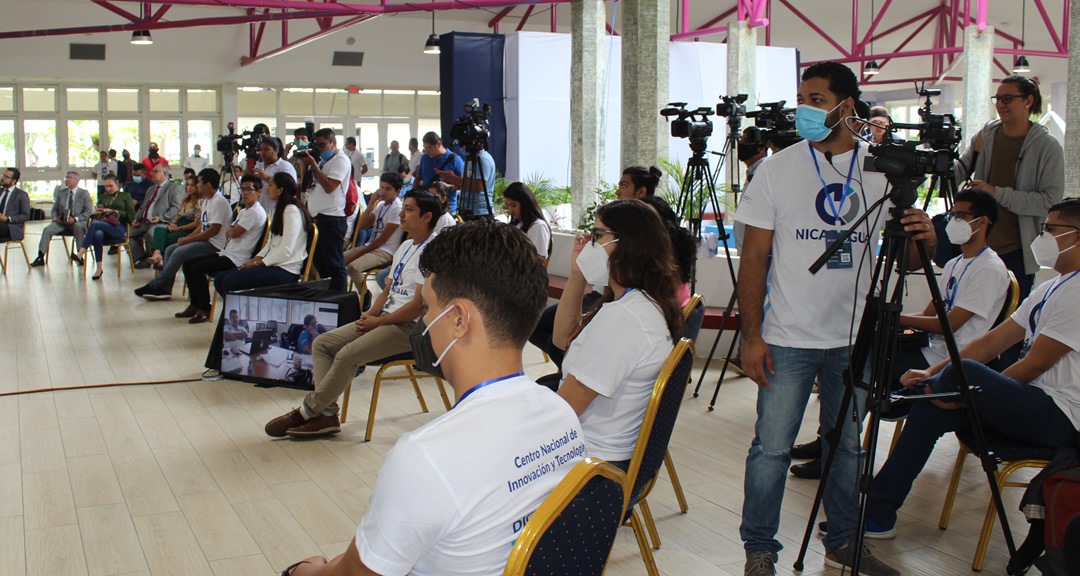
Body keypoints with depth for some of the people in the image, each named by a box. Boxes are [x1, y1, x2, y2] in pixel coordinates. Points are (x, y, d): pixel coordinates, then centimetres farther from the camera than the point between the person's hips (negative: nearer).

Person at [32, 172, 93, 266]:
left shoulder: (84, 193, 6)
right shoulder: (61, 192, 18)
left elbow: (88, 211, -3)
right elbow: (54, 209, 19)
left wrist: (75, 219, -18)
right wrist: (55, 218, -5)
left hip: (77, 222, -4)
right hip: (61, 221, 4)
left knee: (78, 227, -38)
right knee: (47, 229, -23)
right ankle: (40, 257, -23)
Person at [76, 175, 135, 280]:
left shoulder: (125, 196, 19)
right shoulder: (103, 197, 31)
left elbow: (131, 216, 6)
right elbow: (94, 215, 33)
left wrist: (115, 212, -4)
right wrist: (96, 212, 9)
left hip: (118, 229, -3)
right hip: (103, 226, 3)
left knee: (95, 224, -34)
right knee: (98, 234, -37)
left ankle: (81, 253, -38)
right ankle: (99, 268, -35)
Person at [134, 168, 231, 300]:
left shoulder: (219, 201, -16)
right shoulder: (207, 201, 18)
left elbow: (214, 230, -22)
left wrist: (188, 239, -15)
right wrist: (187, 238, 3)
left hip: (214, 244, -11)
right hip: (205, 240, 11)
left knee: (179, 252, -22)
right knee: (170, 249, 4)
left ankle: (154, 285, -12)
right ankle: (164, 289, -2)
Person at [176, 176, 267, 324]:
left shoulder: (255, 212, -14)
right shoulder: (244, 211, 21)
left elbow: (234, 233, -17)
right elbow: (228, 233, 20)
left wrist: (230, 228, 4)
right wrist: (230, 229, -2)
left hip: (236, 259, -11)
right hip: (226, 253, 11)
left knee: (198, 267, -22)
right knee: (188, 264, 7)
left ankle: (205, 310, -13)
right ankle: (195, 305, 11)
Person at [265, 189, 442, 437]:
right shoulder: (405, 248, 19)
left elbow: (419, 305, -19)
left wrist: (378, 322, -12)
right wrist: (370, 314, 2)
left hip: (410, 326, -10)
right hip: (386, 318, 10)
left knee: (347, 355, -25)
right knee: (322, 343, -1)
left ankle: (308, 411, -9)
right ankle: (326, 414, -9)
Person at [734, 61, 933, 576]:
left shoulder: (881, 171, 4)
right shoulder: (777, 169, -3)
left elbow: (904, 258, 8)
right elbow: (753, 257, -3)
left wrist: (923, 239, -17)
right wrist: (751, 335, -9)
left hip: (855, 338, 3)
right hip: (789, 339, -2)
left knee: (847, 445, 14)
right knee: (771, 447, -1)